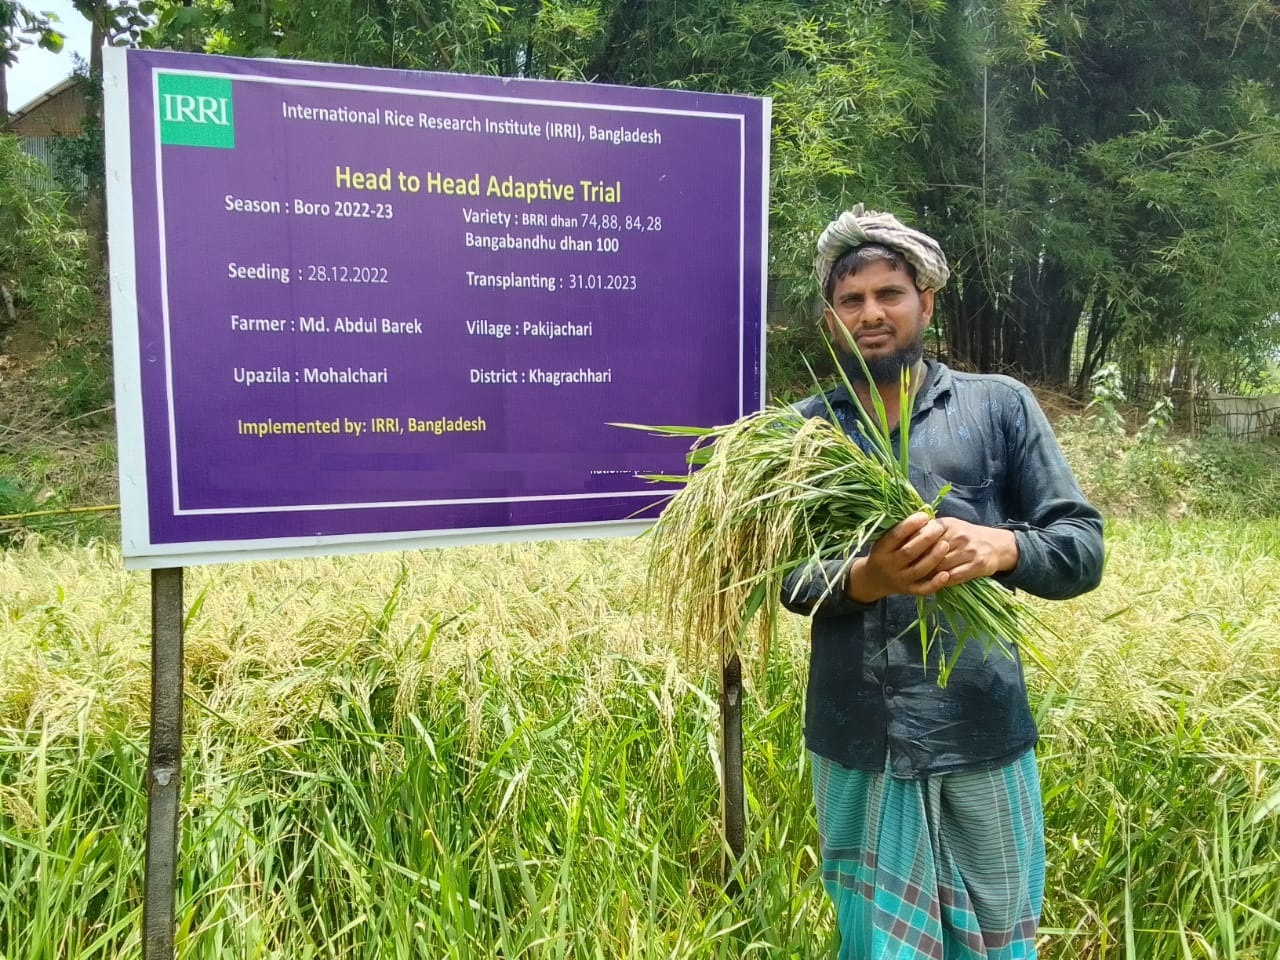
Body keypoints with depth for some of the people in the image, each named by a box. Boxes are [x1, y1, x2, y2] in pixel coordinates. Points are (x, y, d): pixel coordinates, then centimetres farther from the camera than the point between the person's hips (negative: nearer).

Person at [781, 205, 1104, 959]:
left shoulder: (1000, 406, 2)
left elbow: (1085, 547, -1)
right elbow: (782, 572, -3)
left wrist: (1002, 546, -24)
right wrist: (865, 579, -24)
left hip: (980, 737, 0)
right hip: (855, 743, 1)